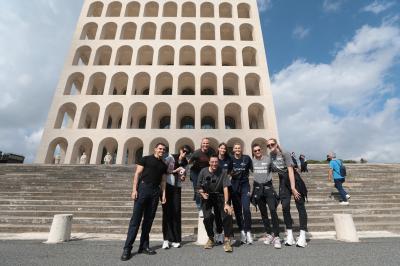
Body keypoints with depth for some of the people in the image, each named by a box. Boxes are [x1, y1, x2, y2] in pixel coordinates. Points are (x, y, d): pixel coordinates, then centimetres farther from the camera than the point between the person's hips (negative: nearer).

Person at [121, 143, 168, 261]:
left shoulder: (163, 165, 17)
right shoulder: (146, 159, 4)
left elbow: (163, 181, 15)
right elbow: (137, 174, -1)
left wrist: (163, 194, 4)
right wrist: (134, 189, -11)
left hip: (155, 191, 5)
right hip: (143, 187, -4)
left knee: (149, 219, 8)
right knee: (136, 218, -4)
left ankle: (144, 246, 18)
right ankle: (127, 248, 3)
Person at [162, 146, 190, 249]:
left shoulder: (185, 163, 9)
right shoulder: (170, 157, -4)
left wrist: (183, 177, -4)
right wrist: (174, 171, -13)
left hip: (177, 188, 4)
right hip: (167, 186, -3)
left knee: (176, 212, 1)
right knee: (167, 211, -3)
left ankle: (175, 239, 10)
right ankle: (166, 239, 4)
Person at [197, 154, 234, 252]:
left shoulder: (223, 172, -9)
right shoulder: (203, 172, -6)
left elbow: (225, 188, -14)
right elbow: (199, 187, 4)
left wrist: (226, 203, -22)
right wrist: (203, 194, -16)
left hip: (219, 196, 0)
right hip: (207, 197, 0)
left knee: (227, 214, -21)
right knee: (207, 217, -20)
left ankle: (227, 240, -1)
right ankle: (211, 238, 9)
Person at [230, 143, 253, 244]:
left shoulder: (247, 158, 0)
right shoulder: (230, 159, 3)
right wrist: (231, 173, -9)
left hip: (245, 185, -1)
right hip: (234, 186, 2)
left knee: (246, 209, -10)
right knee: (237, 210, 6)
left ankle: (248, 231, 5)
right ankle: (242, 231, 19)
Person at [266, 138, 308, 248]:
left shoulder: (285, 154, -15)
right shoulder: (269, 156, -1)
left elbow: (290, 171, -20)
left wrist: (293, 188, -23)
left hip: (294, 179, -4)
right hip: (283, 182, 4)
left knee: (300, 206, -2)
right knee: (285, 207, -1)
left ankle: (302, 235, 4)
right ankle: (289, 234, 11)